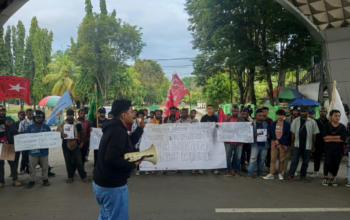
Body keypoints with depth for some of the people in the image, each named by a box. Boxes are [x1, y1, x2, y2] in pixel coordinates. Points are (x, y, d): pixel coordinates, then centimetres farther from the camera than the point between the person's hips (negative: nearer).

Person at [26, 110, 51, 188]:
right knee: (32, 167, 8)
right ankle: (32, 180, 19)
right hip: (33, 150, 0)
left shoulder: (47, 127, 1)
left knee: (45, 166, 11)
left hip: (44, 150, 0)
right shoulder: (30, 127, 1)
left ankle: (45, 179, 24)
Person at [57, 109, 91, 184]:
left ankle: (83, 177, 9)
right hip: (66, 146, 1)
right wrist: (62, 135, -18)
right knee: (68, 163, 9)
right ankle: (70, 177, 21)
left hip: (75, 146, -1)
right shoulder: (62, 124, 2)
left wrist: (81, 142, 7)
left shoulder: (78, 124, 1)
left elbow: (81, 133, 13)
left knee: (79, 162, 0)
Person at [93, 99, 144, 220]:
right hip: (113, 186, -10)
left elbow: (128, 143, 21)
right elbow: (112, 159, -33)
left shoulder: (112, 128, 10)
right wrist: (132, 165, -21)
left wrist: (140, 128, 14)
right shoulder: (119, 131, -23)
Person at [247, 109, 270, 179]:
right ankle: (250, 173, -5)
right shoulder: (253, 123, 2)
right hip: (255, 144, -4)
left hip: (264, 144, 4)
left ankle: (259, 172, 21)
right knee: (253, 159, -8)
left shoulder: (266, 124, 13)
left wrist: (267, 135, -4)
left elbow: (268, 133, 19)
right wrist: (254, 135, -18)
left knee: (262, 159, 8)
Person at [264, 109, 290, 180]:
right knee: (273, 159, -3)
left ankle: (280, 173, 16)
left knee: (281, 160, 3)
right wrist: (276, 142, -9)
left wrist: (279, 141, -11)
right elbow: (271, 134, 3)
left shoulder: (287, 124, 4)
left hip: (283, 144, -1)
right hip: (274, 144, 1)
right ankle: (271, 174, -2)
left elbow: (287, 135, -2)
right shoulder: (273, 124, 9)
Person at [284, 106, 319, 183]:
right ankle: (290, 176, -1)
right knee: (294, 160, -2)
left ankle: (303, 176, 20)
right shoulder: (295, 121, 4)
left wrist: (313, 145, 3)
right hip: (297, 145, 0)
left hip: (307, 145, 0)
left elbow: (314, 134, 4)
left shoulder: (312, 122, 1)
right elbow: (293, 133, 6)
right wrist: (292, 143, 3)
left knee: (305, 161, 9)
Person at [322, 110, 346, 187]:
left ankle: (333, 179, 25)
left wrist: (330, 139, -10)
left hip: (339, 149, 2)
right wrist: (337, 137, -12)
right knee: (327, 163, -6)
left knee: (336, 164, 8)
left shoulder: (342, 127, 0)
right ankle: (325, 178, 11)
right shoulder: (326, 126, -2)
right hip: (329, 149, -2)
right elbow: (325, 137, -12)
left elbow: (343, 139, -7)